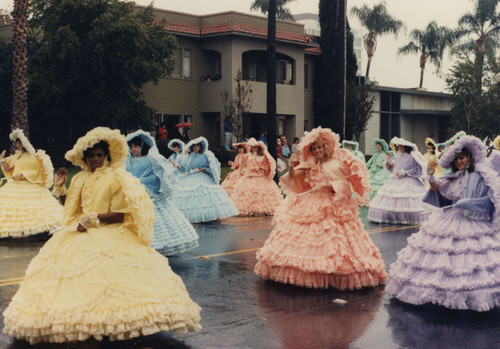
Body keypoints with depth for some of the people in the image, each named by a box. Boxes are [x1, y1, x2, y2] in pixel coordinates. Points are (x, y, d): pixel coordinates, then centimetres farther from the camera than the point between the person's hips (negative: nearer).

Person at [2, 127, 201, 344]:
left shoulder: (117, 178, 1)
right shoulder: (80, 179, 16)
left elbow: (120, 215, -6)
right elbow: (71, 208, 24)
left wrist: (92, 218, -12)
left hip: (110, 234, -5)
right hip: (83, 232, 5)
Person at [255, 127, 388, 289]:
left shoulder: (336, 164, -3)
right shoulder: (311, 165, 11)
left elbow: (343, 185, -9)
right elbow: (293, 177, 7)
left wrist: (326, 185, -20)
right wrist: (292, 165, -10)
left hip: (332, 207, -5)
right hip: (311, 206, 5)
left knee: (331, 242, -10)